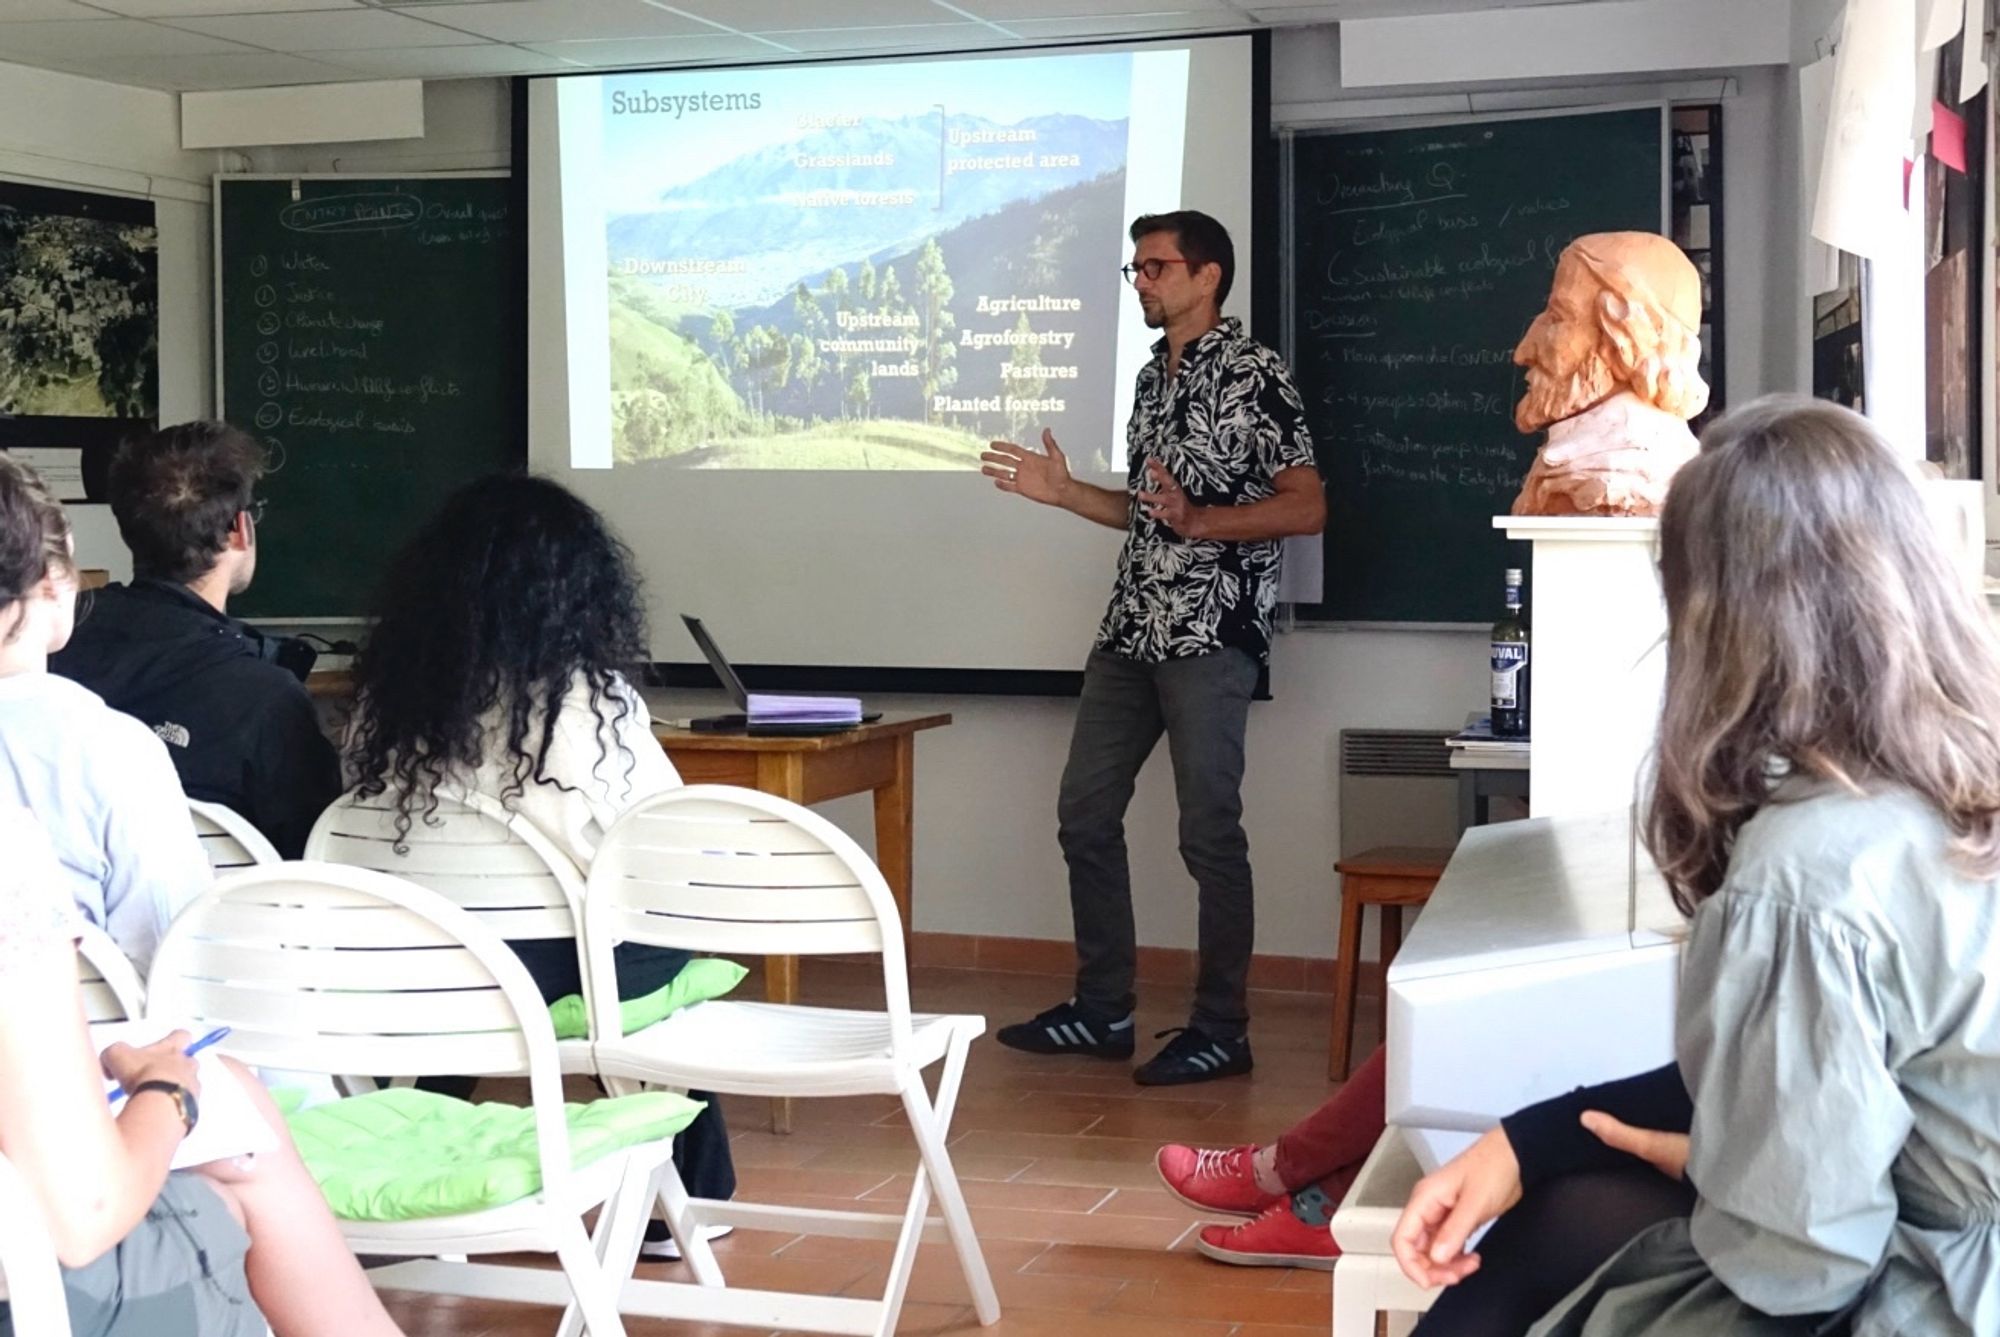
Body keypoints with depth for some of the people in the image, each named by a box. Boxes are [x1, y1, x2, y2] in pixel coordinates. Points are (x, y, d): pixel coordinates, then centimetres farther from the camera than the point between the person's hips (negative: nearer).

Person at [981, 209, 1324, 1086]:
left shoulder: (1253, 374, -8)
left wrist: (1199, 520, -23)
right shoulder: (1153, 377, 17)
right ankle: (1103, 1011, 19)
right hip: (1131, 629, 9)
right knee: (1085, 815, 9)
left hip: (1212, 633, -9)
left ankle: (1221, 1029, 6)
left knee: (1209, 833, -4)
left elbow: (1307, 508, -13)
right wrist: (1064, 493, 13)